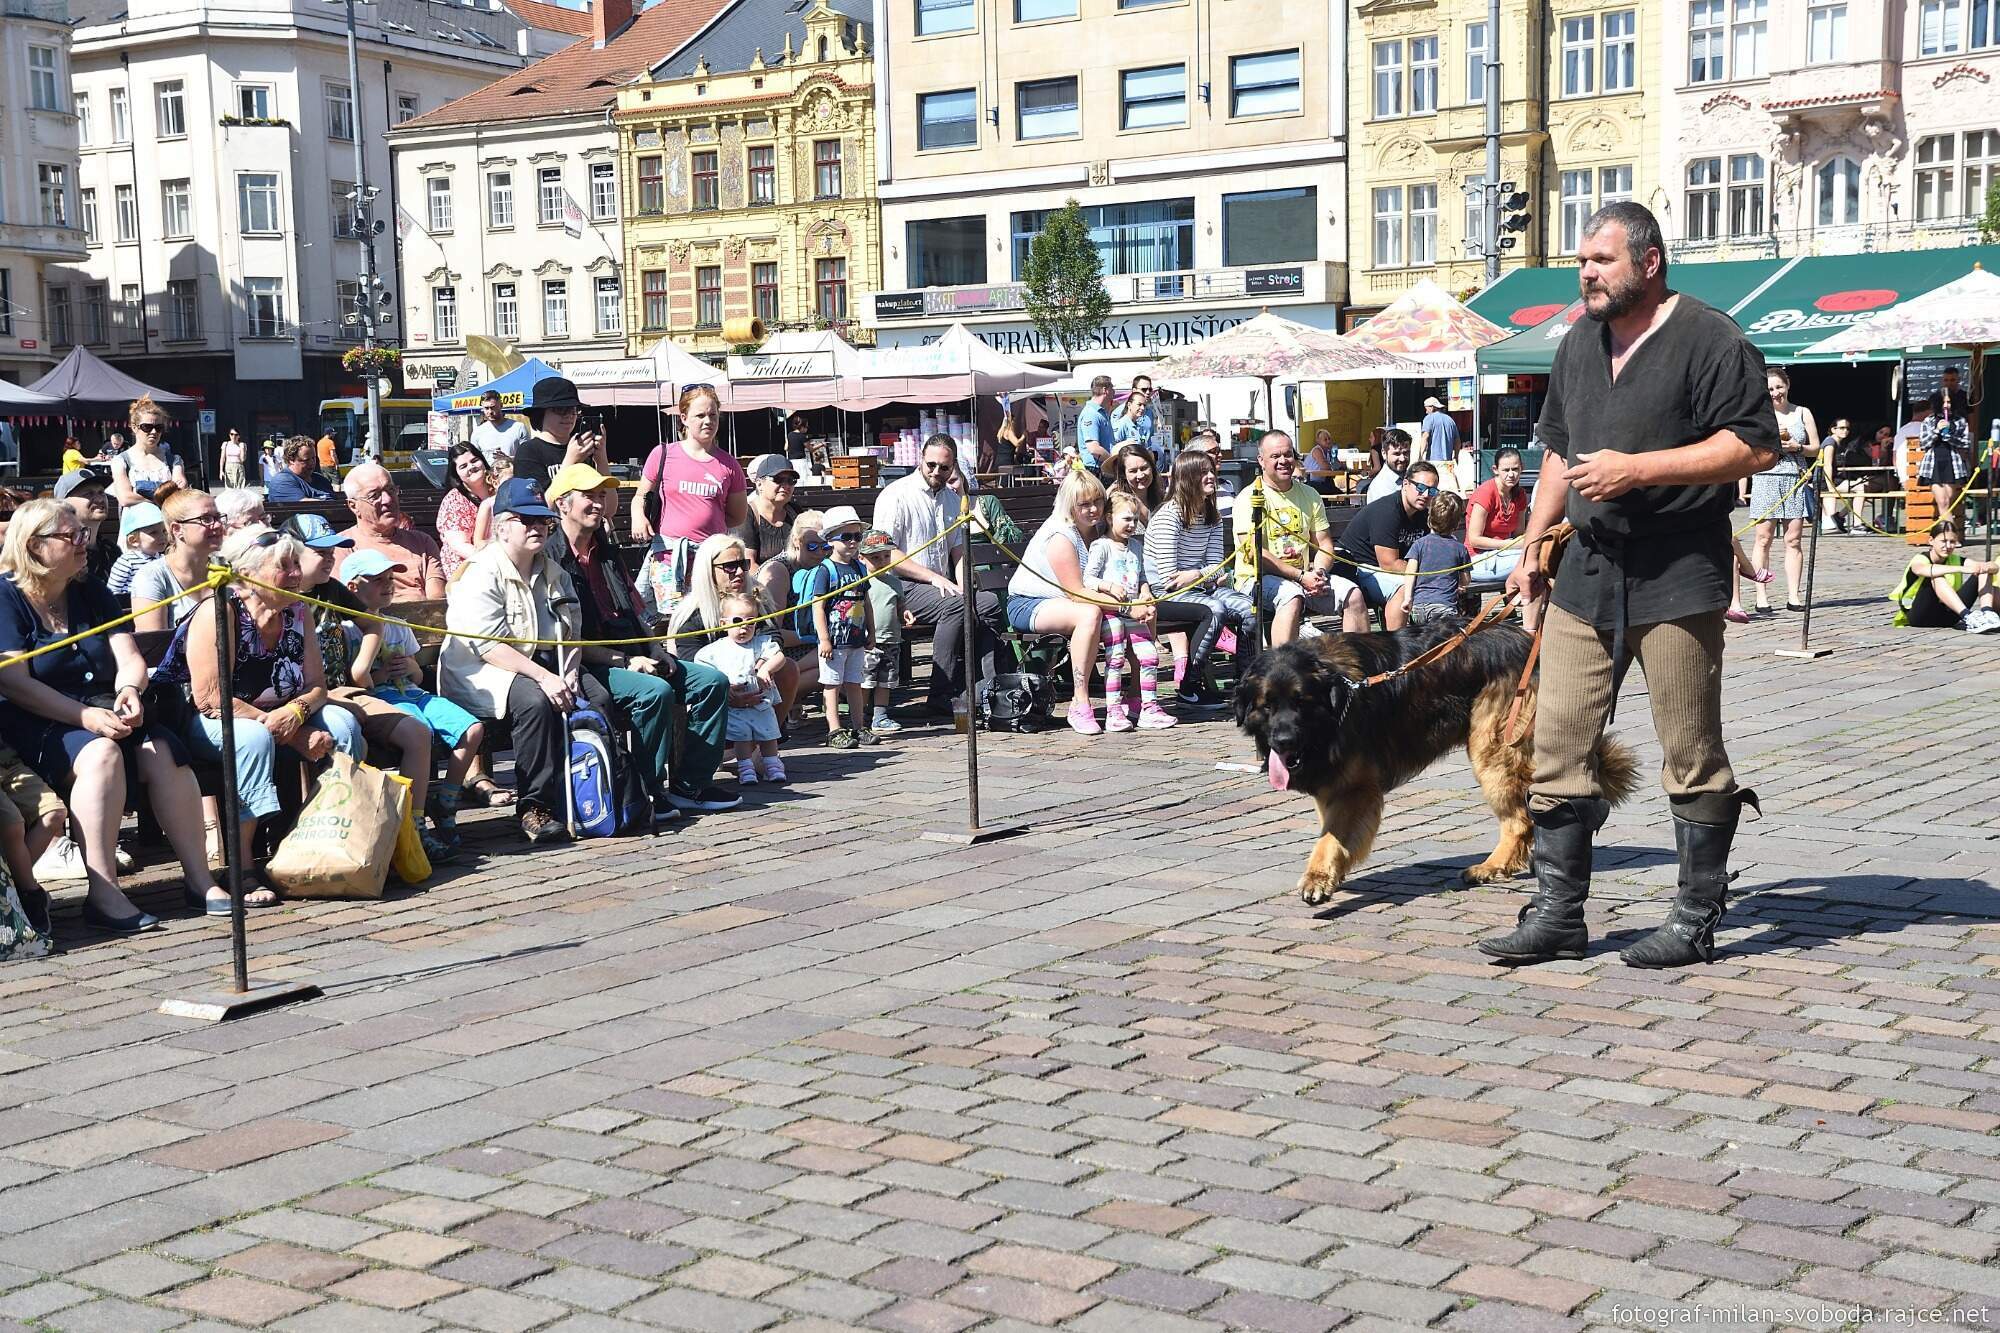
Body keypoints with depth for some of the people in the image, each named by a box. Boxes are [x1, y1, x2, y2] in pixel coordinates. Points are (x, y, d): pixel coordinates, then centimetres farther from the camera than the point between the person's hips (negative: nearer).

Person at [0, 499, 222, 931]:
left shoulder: (92, 595, 15)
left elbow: (129, 659, 8)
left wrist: (129, 690, -17)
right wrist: (86, 717, -24)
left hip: (104, 713, 6)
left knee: (164, 750, -23)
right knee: (101, 752, -35)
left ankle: (199, 878, -22)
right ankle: (103, 894, -38)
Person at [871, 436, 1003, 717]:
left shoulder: (952, 499, 17)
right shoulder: (896, 495, -6)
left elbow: (959, 551, 20)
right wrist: (933, 577, -18)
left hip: (942, 586, 8)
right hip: (903, 588, -7)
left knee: (990, 603, -15)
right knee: (955, 606, -31)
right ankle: (942, 696, -30)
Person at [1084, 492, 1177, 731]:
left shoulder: (1136, 546, 19)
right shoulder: (1101, 546, -3)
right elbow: (1087, 579, -8)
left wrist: (1145, 593, 5)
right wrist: (1109, 586, -23)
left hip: (1133, 611, 6)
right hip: (1109, 610, -6)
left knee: (1150, 655, -1)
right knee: (1115, 658, -12)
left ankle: (1149, 707, 6)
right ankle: (1113, 711, -9)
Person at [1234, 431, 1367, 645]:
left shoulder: (1309, 495, 15)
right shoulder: (1249, 498, -5)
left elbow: (1324, 543, 15)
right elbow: (1253, 553, -14)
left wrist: (1320, 572, -9)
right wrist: (1301, 576, -18)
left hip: (1305, 576, 6)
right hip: (1258, 579, -6)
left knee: (1353, 594, -14)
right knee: (1292, 596, -36)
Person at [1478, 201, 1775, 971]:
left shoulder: (1708, 340, -8)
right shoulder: (1579, 344, 16)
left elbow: (1755, 446, -14)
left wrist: (1637, 469, -17)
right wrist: (1534, 544, 18)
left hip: (1677, 576, -7)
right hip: (1586, 570, 7)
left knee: (1691, 755, 2)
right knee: (1557, 744, 4)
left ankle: (1696, 921, 13)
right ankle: (1558, 915, 12)